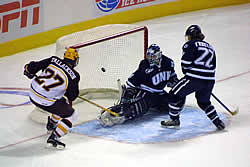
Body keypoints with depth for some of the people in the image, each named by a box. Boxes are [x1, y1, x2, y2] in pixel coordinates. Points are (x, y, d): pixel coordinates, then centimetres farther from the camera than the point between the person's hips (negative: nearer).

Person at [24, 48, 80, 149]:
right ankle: (53, 138, 1)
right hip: (46, 102, -7)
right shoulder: (74, 75, -9)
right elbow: (72, 96, 1)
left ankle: (51, 125, 53)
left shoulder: (53, 60, 0)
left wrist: (28, 71, 24)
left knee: (62, 104, 31)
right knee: (71, 115, 9)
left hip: (33, 94, 7)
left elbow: (36, 66, 4)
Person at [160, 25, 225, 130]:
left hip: (195, 78, -7)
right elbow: (213, 66, 23)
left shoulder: (190, 45, 2)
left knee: (175, 94, 9)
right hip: (209, 80, 7)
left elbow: (185, 62, -7)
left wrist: (186, 72, 12)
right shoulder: (209, 46, 22)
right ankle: (218, 122, 19)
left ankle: (174, 120, 13)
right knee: (204, 102, 26)